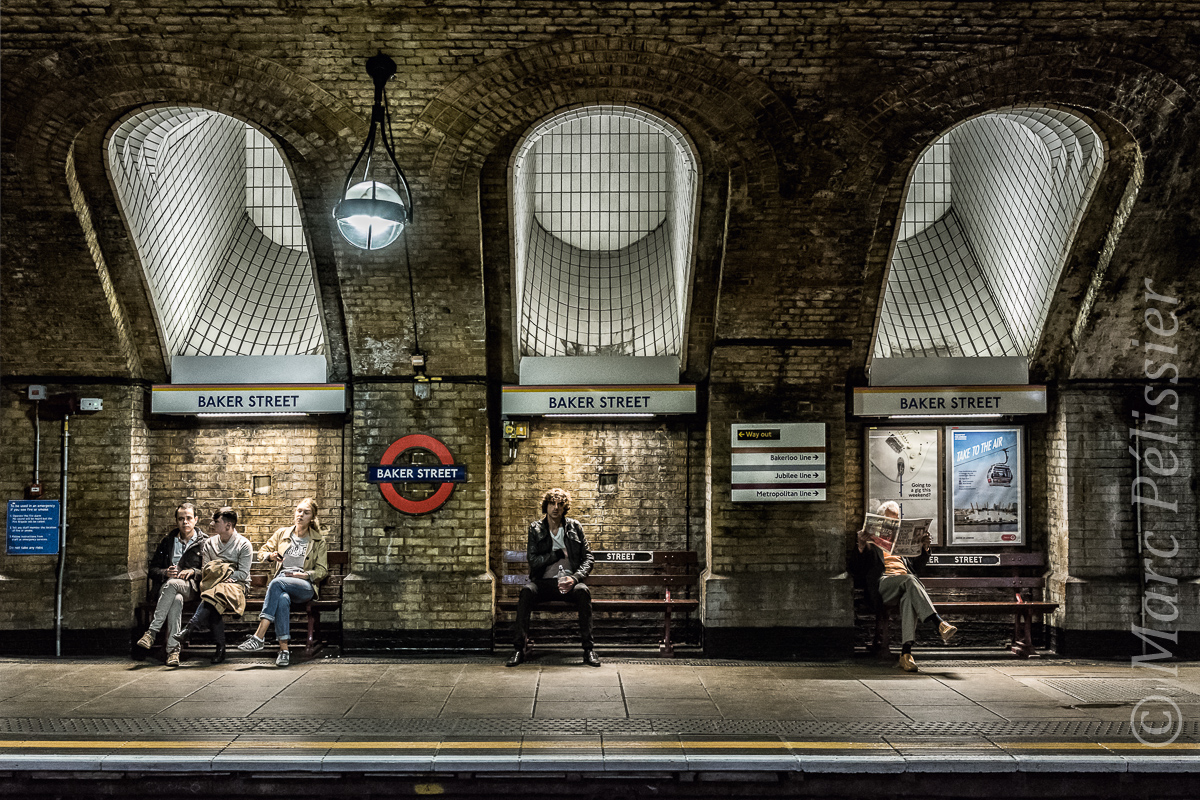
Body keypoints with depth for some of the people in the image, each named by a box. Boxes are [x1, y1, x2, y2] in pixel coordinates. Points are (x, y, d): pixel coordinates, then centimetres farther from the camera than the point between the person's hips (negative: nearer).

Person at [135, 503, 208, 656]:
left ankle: (152, 631, -40)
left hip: (192, 587, -2)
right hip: (166, 585, 2)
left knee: (172, 584, -38)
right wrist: (165, 573, -4)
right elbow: (153, 569, 18)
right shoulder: (167, 541, 22)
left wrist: (193, 571, -11)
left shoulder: (204, 543, 14)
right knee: (176, 599, -37)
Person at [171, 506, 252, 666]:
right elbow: (204, 570, 12)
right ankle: (220, 648, -31)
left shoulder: (244, 545, 1)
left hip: (236, 585, -3)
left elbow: (243, 574, -5)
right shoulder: (209, 543, 16)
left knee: (212, 598, -38)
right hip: (213, 585, 4)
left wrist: (223, 576, -12)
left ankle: (183, 635, -46)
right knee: (212, 609, -35)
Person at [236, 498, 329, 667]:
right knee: (283, 599, -38)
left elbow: (322, 571, 9)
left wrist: (304, 574, -9)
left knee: (277, 582, -36)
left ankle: (259, 637, -41)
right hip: (281, 583, 2)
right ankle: (284, 650, -41)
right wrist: (270, 555, 0)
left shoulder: (318, 540, 14)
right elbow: (262, 552, 23)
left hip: (305, 586, -2)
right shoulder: (281, 534, 22)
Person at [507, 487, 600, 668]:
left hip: (569, 583, 0)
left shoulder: (575, 527, 8)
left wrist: (575, 578, -14)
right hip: (544, 582, 0)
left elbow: (588, 558, 3)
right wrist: (559, 554, -5)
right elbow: (533, 561, -2)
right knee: (527, 590, -31)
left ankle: (588, 649, -25)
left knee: (583, 591, -33)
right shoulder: (535, 529, 7)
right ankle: (519, 649, -25)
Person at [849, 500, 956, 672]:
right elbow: (856, 569, 9)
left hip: (906, 580, 3)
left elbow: (915, 566, 28)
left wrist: (924, 548, 11)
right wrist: (861, 547, -8)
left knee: (908, 598, -37)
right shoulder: (870, 543, 22)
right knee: (909, 580, -37)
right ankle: (940, 623, -49)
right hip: (884, 582, -3)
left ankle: (906, 653, -49)